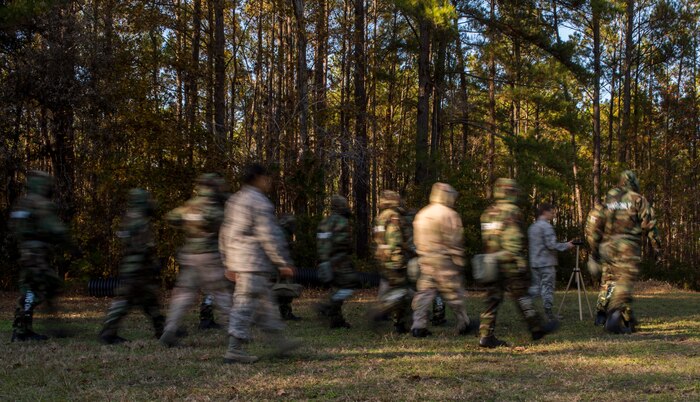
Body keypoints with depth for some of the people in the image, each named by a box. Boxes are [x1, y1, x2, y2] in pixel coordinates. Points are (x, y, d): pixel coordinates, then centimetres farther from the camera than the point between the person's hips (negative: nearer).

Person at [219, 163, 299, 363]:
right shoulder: (260, 202, -13)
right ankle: (234, 350, -9)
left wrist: (229, 264, 21)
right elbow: (270, 236, -17)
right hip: (254, 262, -10)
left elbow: (225, 234, 18)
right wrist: (284, 263, -11)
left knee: (265, 302, 17)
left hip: (238, 261, 10)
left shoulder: (234, 200, 15)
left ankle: (279, 341, 26)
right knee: (246, 304, -8)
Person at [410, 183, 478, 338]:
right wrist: (460, 261, -8)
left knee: (424, 292, 4)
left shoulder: (421, 214, 13)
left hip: (425, 260, 6)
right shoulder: (449, 215, -10)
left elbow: (417, 240, 16)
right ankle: (464, 324, 17)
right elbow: (454, 241, -13)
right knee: (454, 292, 5)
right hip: (444, 260, -6)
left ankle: (418, 326, -2)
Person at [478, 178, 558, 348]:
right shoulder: (512, 211, -9)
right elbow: (513, 239, -18)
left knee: (493, 299, 4)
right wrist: (520, 261, -17)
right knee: (522, 297, 3)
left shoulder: (488, 212, 14)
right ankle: (537, 328, 14)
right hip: (509, 263, -7)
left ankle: (486, 336, -1)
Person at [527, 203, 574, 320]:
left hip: (534, 263, 7)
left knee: (535, 287, 10)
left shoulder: (532, 227, 13)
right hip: (547, 262, -7)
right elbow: (551, 245, -19)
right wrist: (566, 245, -7)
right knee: (548, 286, -2)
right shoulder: (546, 226, -12)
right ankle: (548, 311, -1)